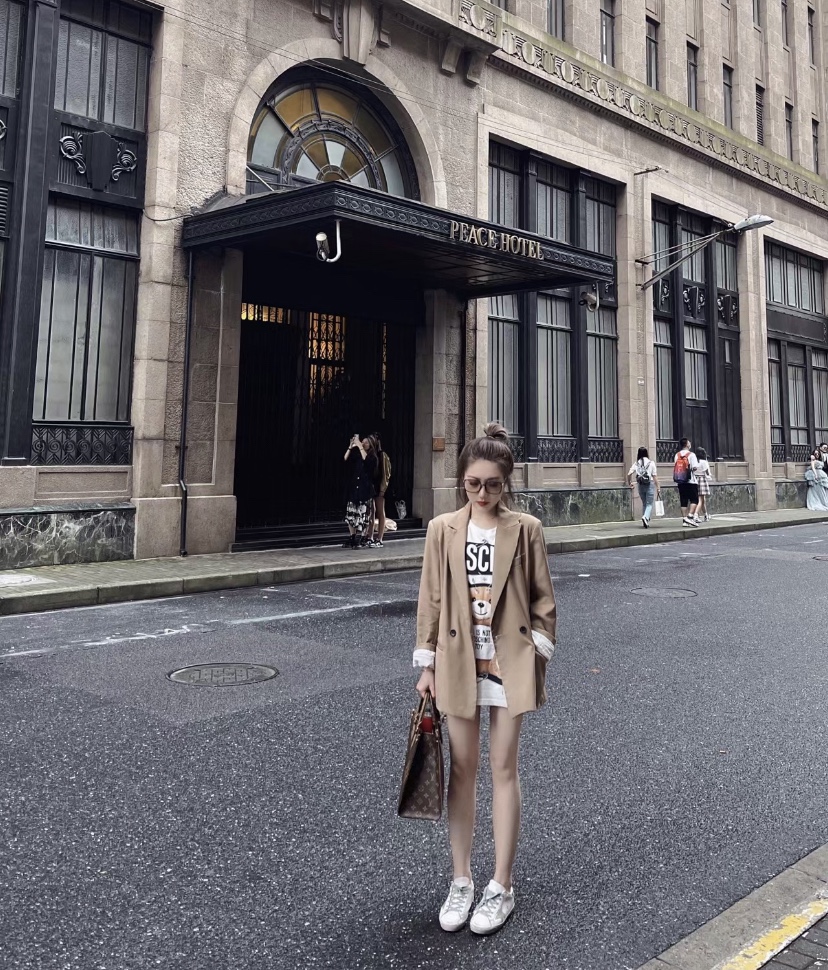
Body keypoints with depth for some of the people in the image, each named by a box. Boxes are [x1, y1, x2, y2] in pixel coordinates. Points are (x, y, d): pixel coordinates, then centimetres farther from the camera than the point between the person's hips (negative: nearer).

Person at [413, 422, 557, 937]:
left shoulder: (526, 529, -3)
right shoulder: (443, 529, 0)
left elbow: (543, 600, 2)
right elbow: (431, 599, 3)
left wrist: (537, 657, -4)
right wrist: (428, 664, 3)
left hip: (510, 662, -1)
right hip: (459, 663, 2)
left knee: (504, 769, 7)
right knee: (463, 770, 11)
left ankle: (502, 886, 21)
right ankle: (461, 882, 25)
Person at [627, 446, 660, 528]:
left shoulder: (636, 464, 3)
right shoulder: (651, 463, -3)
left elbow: (629, 474, -4)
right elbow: (655, 477, -4)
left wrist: (629, 483, 13)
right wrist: (658, 488, -1)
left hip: (640, 485, 3)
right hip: (650, 485, -3)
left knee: (644, 504, 17)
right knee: (649, 504, 0)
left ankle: (646, 521, 19)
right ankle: (646, 517, -26)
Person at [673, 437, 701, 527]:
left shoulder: (677, 455, 7)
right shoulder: (691, 454, -8)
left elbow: (675, 467, 6)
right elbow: (695, 467, -15)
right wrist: (691, 469, 5)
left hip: (680, 482, 5)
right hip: (691, 481, -5)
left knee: (683, 501, 7)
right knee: (694, 500, 2)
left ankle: (684, 519, 6)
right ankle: (690, 517, -13)